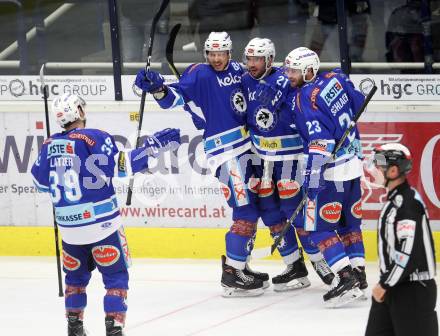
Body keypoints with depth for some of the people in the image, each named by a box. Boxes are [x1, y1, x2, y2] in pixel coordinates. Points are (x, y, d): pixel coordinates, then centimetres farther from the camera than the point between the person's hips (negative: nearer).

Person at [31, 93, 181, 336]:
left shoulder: (50, 145, 5)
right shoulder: (93, 138, -12)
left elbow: (40, 182, 14)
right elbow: (118, 166, -19)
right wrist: (153, 147, -16)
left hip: (68, 224, 5)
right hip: (100, 222, -5)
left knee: (77, 273, 21)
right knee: (115, 274, 1)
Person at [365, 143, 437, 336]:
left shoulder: (409, 202, -20)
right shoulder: (394, 199, 13)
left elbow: (409, 252, -26)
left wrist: (384, 284, -19)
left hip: (414, 290, -10)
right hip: (393, 284, 10)